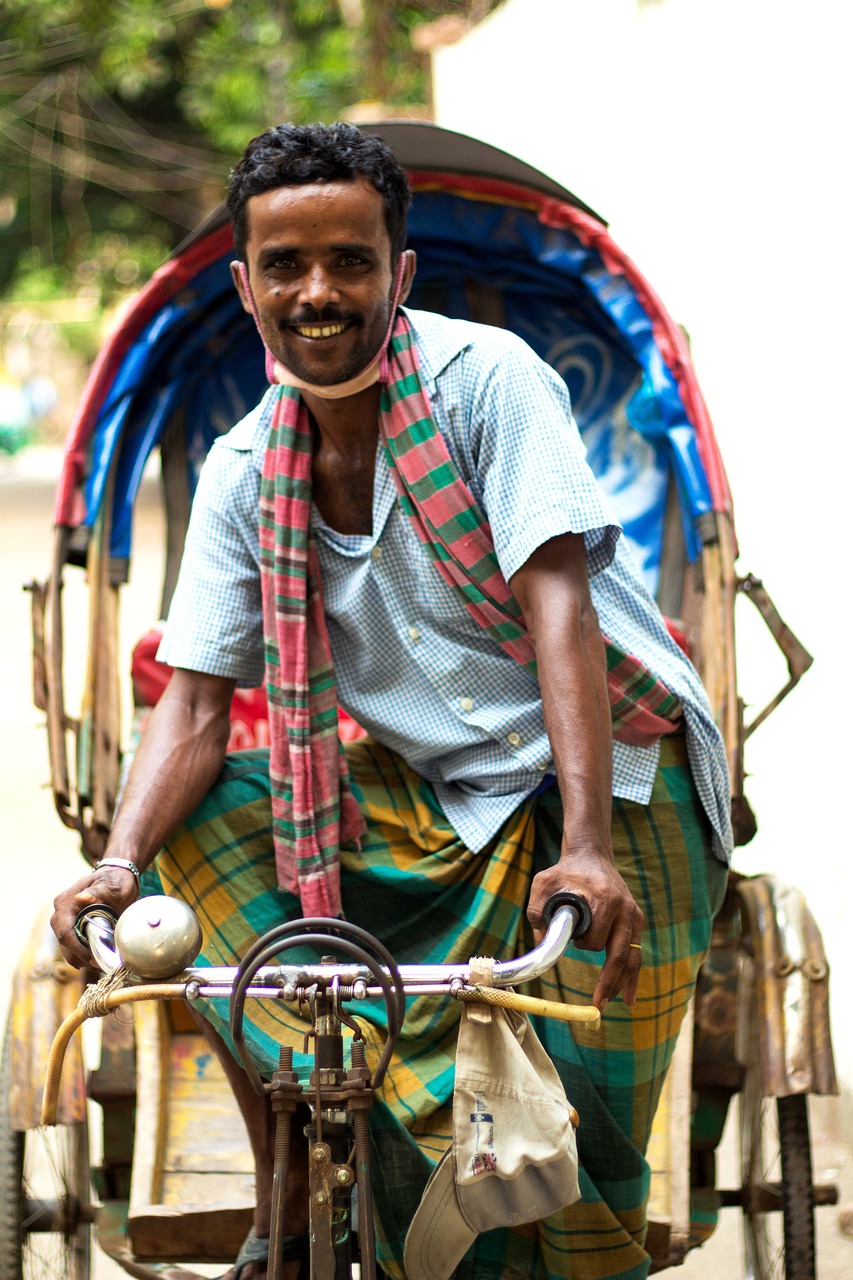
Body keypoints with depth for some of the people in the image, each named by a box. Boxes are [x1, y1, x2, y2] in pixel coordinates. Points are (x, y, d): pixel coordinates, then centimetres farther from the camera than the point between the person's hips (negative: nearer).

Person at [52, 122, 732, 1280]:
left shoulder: (485, 379, -15)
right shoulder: (246, 473, 0)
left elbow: (558, 608, -25)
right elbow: (194, 707, -4)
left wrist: (583, 847, -36)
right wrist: (119, 863, -24)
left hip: (606, 770, -5)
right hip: (432, 796, 5)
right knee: (205, 818, -13)